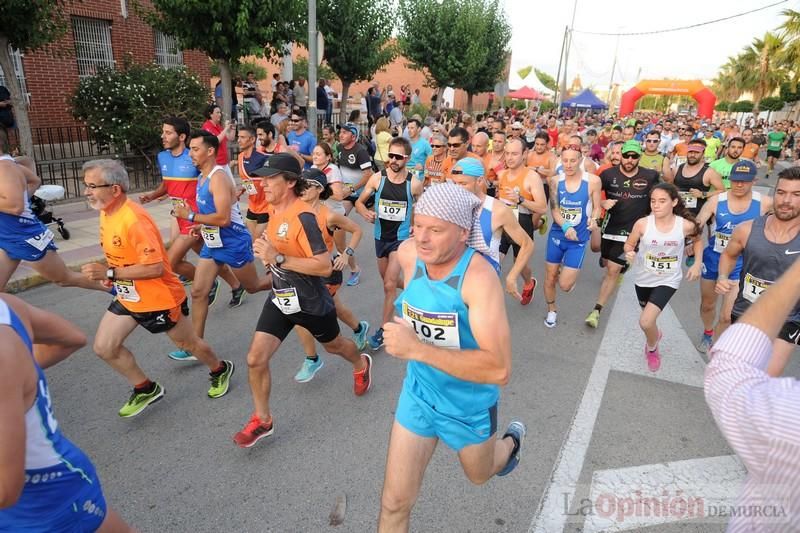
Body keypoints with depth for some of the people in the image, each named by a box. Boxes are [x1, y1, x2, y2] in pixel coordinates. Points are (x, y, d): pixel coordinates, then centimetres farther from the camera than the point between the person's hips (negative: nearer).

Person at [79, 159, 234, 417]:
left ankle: (221, 370, 38)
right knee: (104, 347, 4)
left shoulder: (134, 219, -28)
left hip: (160, 299, -8)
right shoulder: (107, 212, 1)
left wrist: (109, 273, -29)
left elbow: (156, 268, -31)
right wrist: (109, 273, 2)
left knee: (188, 343, 11)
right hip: (128, 298, 8)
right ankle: (146, 389, 23)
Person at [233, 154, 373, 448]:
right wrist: (269, 254, 6)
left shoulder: (303, 217, -26)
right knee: (256, 359, -2)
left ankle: (361, 364, 56)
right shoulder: (275, 211, 0)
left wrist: (277, 258, -32)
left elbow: (325, 267, -31)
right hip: (280, 299, 7)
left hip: (310, 302, -6)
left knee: (333, 345, 21)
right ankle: (262, 420, 19)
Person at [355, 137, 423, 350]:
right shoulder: (377, 178, -9)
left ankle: (383, 329, 2)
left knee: (389, 286, -10)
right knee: (388, 280, 21)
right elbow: (359, 202, 0)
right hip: (380, 235, 3)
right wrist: (366, 213, -21)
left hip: (401, 237, -3)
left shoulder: (414, 183, -11)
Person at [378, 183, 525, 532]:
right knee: (394, 503, 8)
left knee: (479, 475, 28)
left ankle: (511, 441, 62)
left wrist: (416, 348, -42)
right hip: (418, 393, 4)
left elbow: (499, 369, -38)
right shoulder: (408, 253, -15)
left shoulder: (479, 277, -33)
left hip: (470, 403, -3)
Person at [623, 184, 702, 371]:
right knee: (648, 319, 25)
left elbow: (698, 240, 6)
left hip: (668, 280, -2)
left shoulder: (686, 225, -16)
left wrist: (697, 264, -5)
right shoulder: (642, 223, -18)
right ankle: (655, 335, 62)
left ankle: (652, 348, 17)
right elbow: (629, 244, -3)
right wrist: (629, 253, -25)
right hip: (644, 278, 2)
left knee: (645, 322, -18)